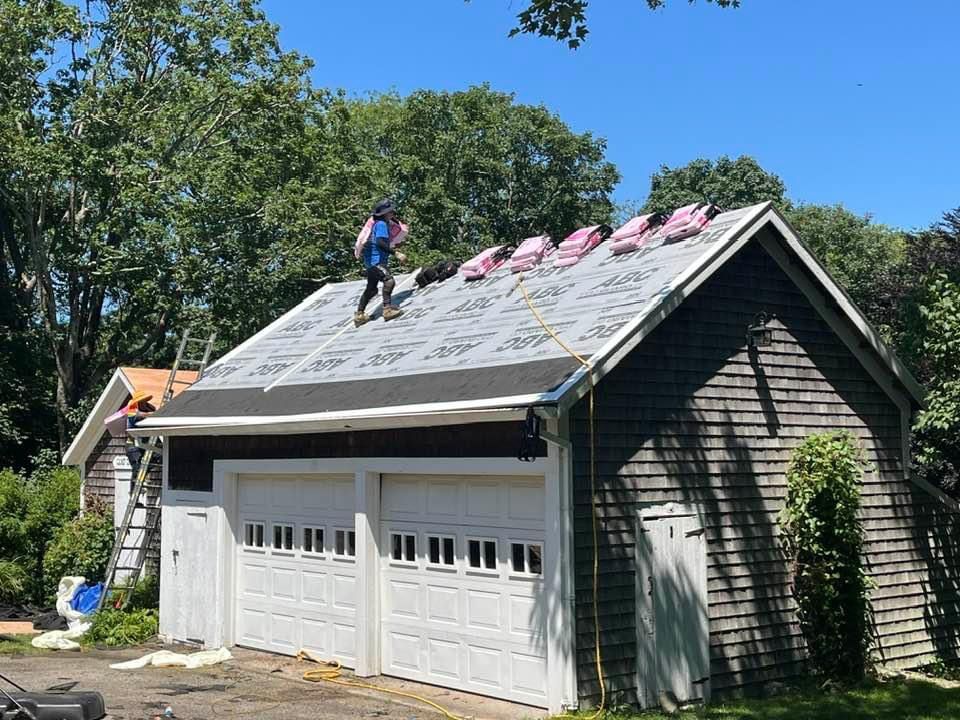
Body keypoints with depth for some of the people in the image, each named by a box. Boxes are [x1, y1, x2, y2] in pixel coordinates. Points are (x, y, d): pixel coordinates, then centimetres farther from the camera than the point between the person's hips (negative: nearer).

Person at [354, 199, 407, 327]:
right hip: (376, 260, -11)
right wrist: (396, 253, -27)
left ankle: (359, 315, 24)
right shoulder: (381, 224, -12)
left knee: (371, 289, 18)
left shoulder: (378, 224, 18)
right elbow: (380, 243, -25)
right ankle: (388, 309, -33)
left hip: (371, 262, 11)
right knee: (389, 280, -25)